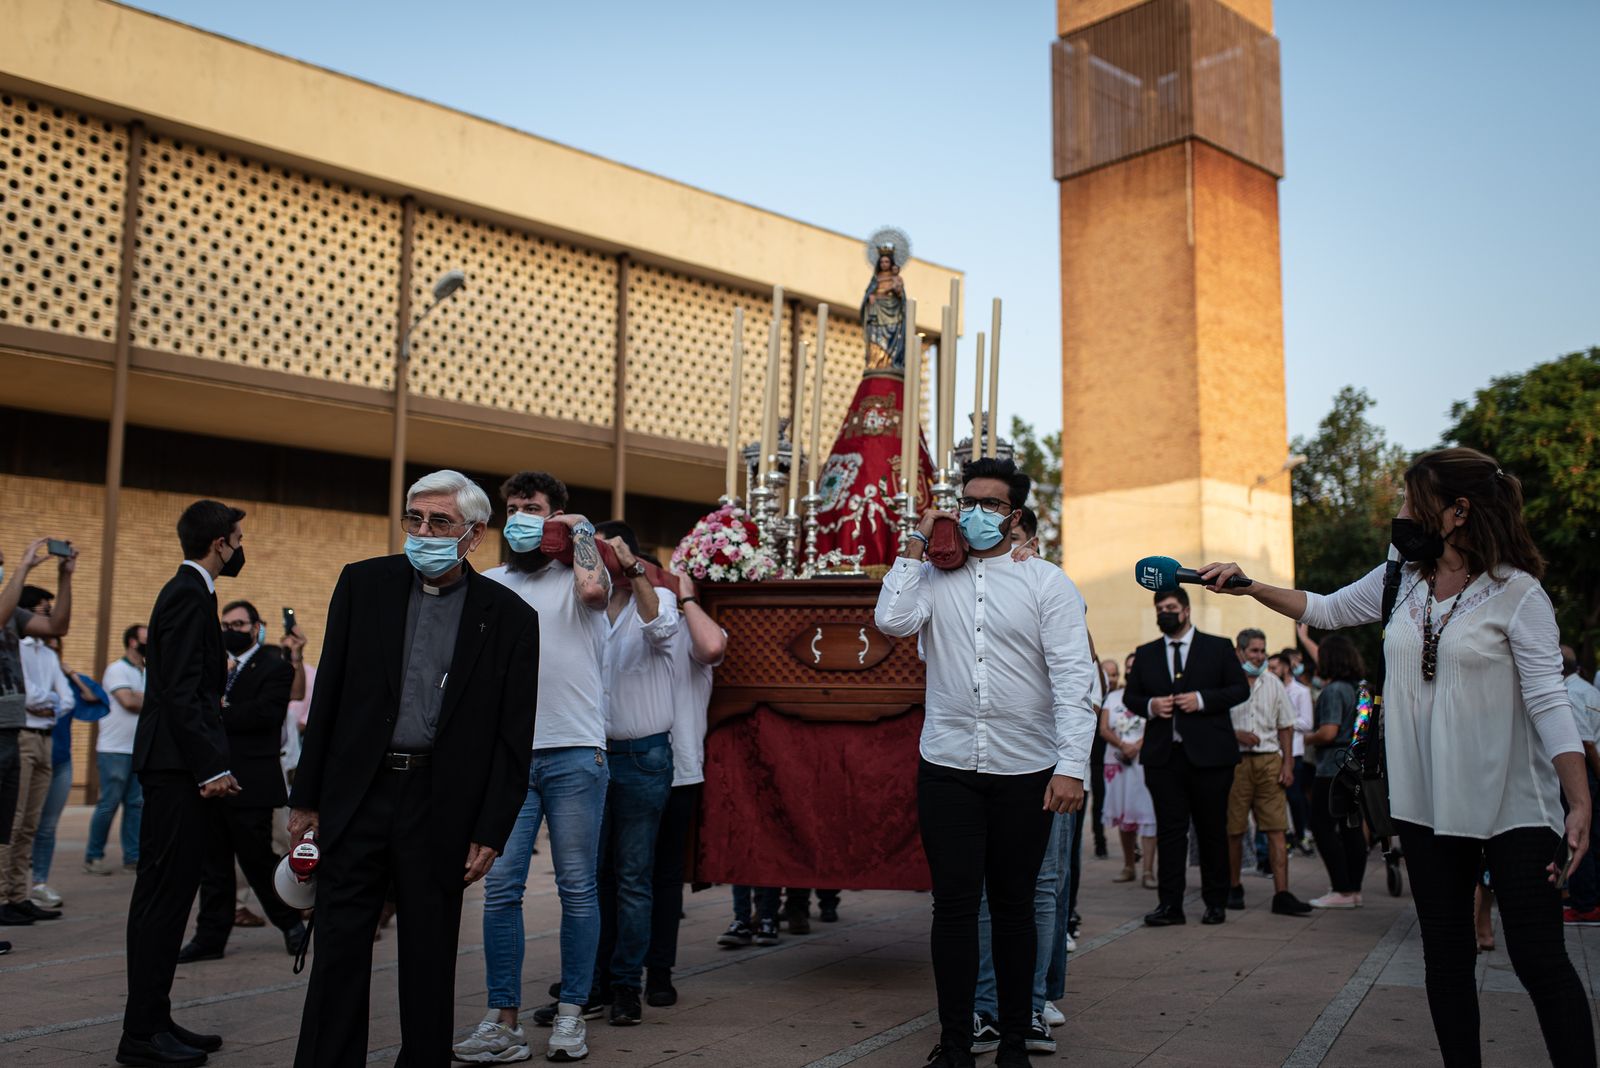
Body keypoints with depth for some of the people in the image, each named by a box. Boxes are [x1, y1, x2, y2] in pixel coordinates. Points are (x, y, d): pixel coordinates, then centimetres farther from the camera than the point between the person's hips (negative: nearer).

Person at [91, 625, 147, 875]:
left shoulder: (147, 673, 17)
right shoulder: (117, 669, -7)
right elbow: (129, 701, -17)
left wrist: (138, 698, -10)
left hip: (139, 749, 7)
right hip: (114, 749, -7)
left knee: (136, 804, 5)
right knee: (109, 804, -4)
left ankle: (133, 857, 9)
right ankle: (93, 856, 7)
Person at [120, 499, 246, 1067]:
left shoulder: (187, 591, 18)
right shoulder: (190, 595, -13)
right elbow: (181, 691, -20)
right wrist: (210, 768, -21)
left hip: (179, 769, 10)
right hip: (179, 769, -10)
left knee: (165, 896, 13)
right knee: (163, 898, -5)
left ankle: (154, 1021, 20)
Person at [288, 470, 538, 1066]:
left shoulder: (508, 617, -3)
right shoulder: (364, 584, 3)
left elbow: (514, 736, -2)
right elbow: (328, 696, 5)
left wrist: (491, 832, -5)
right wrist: (306, 796, 3)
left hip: (441, 809, -1)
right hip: (357, 794, 2)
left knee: (430, 960, 9)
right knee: (338, 952, 5)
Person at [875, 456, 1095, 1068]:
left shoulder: (1046, 582, 2)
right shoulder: (932, 577, 8)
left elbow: (1073, 676, -6)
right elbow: (891, 621, -11)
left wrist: (1071, 766, -15)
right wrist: (917, 547, -2)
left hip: (1025, 771, -1)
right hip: (947, 767, 1)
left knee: (1014, 905, 9)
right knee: (954, 903, 1)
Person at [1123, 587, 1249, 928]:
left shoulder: (1218, 647, 6)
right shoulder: (1145, 654, 15)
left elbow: (1241, 688, 1)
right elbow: (1130, 696, 15)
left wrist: (1202, 699, -12)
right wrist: (1149, 705, -7)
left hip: (1209, 755, -2)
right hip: (1163, 755, 2)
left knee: (1213, 829, 5)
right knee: (1169, 830, 0)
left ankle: (1216, 902, 17)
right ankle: (1170, 905, 2)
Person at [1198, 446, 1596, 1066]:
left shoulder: (1516, 592, -10)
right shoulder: (1400, 581, 7)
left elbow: (1548, 700, -14)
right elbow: (1326, 610, 21)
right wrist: (1247, 586, 10)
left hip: (1512, 806, -6)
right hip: (1426, 803, 6)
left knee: (1539, 958, -6)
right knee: (1445, 956, 11)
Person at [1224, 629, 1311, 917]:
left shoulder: (1273, 683, 12)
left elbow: (1285, 727, 16)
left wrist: (1287, 764, 7)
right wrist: (1237, 735, -14)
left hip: (1269, 761, 3)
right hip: (1235, 762, -3)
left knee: (1277, 829, -4)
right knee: (1233, 829, 3)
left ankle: (1282, 894, -5)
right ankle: (1234, 888, 18)